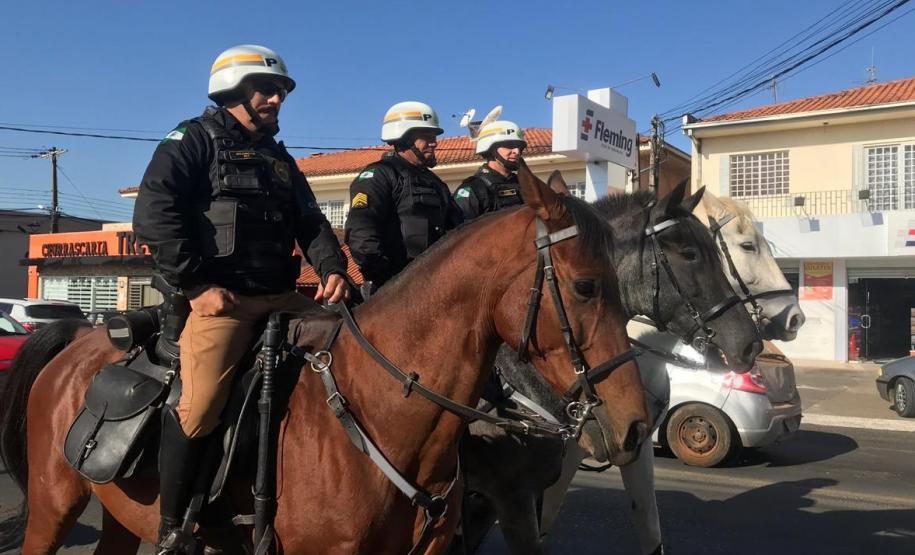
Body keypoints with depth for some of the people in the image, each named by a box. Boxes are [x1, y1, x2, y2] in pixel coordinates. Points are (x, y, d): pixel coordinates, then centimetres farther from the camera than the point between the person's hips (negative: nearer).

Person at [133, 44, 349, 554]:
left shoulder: (281, 160, 24)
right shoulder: (194, 140, 4)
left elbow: (311, 223, 19)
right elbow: (154, 215, -9)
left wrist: (332, 268, -2)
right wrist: (197, 283, -17)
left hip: (281, 296, 7)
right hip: (220, 296, -7)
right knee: (200, 408, -21)